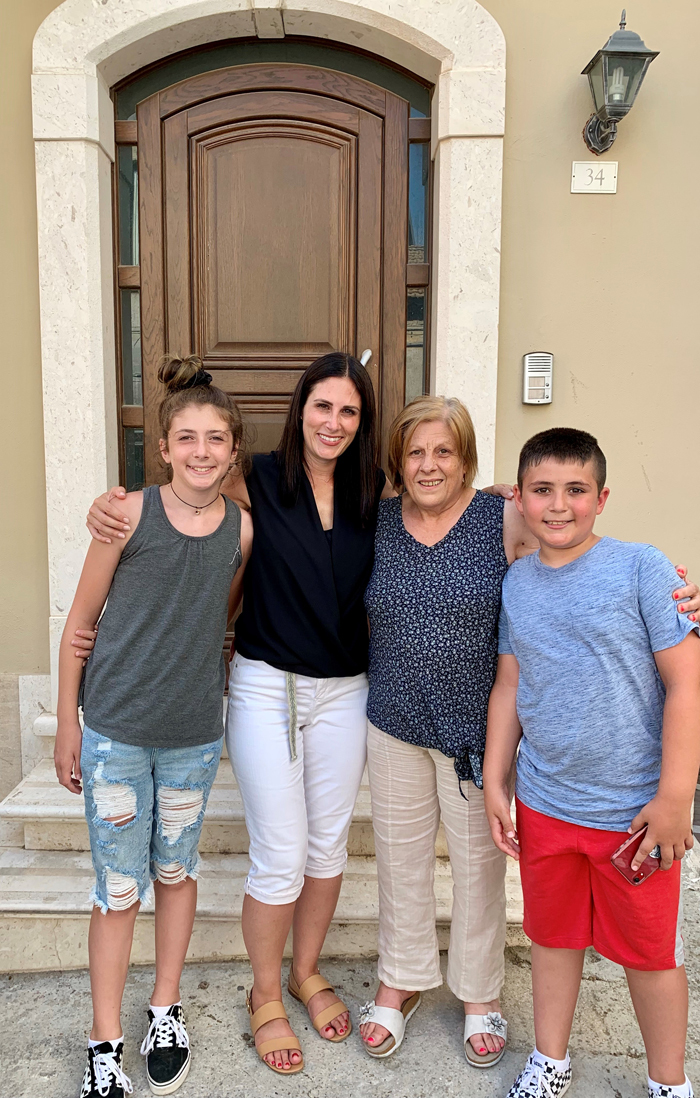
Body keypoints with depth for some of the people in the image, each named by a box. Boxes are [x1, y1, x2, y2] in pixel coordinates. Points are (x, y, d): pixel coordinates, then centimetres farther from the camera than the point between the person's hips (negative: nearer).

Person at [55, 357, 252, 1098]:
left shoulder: (243, 529, -4)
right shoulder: (129, 514, -11)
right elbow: (79, 624, -4)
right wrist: (67, 725, -1)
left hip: (195, 735, 2)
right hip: (114, 730, -2)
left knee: (176, 872, 19)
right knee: (119, 889, 9)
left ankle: (165, 1011, 41)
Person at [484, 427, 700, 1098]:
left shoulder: (641, 569, -13)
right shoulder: (517, 583, 1)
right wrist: (494, 782, 7)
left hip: (633, 809, -3)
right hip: (542, 803, 4)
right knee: (552, 936, 21)